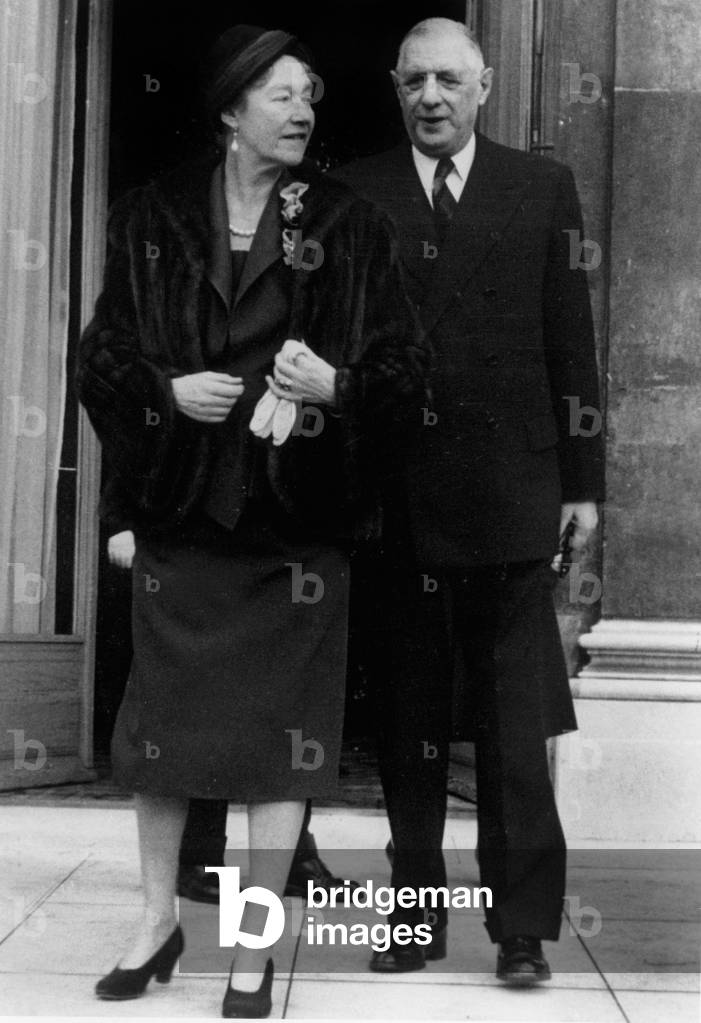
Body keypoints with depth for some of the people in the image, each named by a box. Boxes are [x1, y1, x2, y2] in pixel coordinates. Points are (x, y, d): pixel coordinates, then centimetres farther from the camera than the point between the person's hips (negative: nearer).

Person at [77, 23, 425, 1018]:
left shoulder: (351, 228, 0)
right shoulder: (152, 220, 3)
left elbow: (403, 369, 0)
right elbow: (102, 353, 6)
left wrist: (335, 386, -19)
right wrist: (168, 391, -11)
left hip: (296, 515, -1)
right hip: (180, 502, 2)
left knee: (282, 727, 1)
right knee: (161, 711, 10)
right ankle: (160, 916, 30)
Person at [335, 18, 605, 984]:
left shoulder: (543, 188, 7)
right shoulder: (354, 194, 5)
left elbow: (571, 341, 6)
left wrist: (582, 481, 2)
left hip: (510, 495, 0)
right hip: (394, 497, 1)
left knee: (517, 728, 2)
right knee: (408, 722, 9)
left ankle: (523, 926, 11)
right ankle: (416, 914, 20)